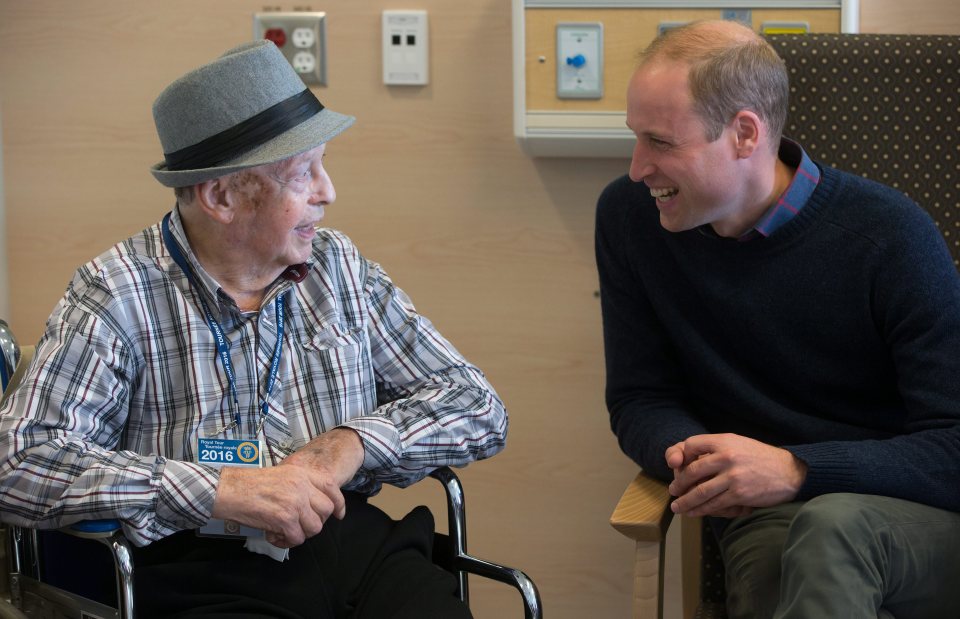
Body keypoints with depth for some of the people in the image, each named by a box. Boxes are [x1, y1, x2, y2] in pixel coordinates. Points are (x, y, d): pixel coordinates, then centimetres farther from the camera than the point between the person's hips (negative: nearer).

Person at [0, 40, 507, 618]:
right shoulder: (117, 294, -3)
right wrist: (221, 490, -20)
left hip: (357, 549, 4)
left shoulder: (341, 268, 11)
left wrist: (352, 443, -7)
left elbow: (478, 407, 12)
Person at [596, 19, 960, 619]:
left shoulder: (890, 234, -10)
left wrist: (796, 470, -27)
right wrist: (689, 456, -16)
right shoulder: (629, 217, 2)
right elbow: (640, 401, 8)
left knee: (831, 528, -38)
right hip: (772, 518, 2)